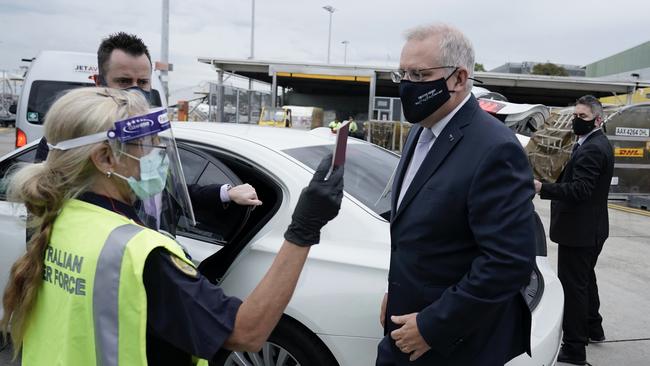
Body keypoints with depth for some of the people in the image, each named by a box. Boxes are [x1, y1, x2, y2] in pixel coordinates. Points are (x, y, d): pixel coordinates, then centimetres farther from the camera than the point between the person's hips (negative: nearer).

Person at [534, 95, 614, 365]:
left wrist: (542, 188, -34)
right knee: (585, 280, 25)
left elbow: (580, 189, -29)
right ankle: (592, 328, 42)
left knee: (573, 286, -5)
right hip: (592, 228, 11)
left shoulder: (591, 149, -20)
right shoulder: (598, 144, 13)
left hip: (578, 230, -11)